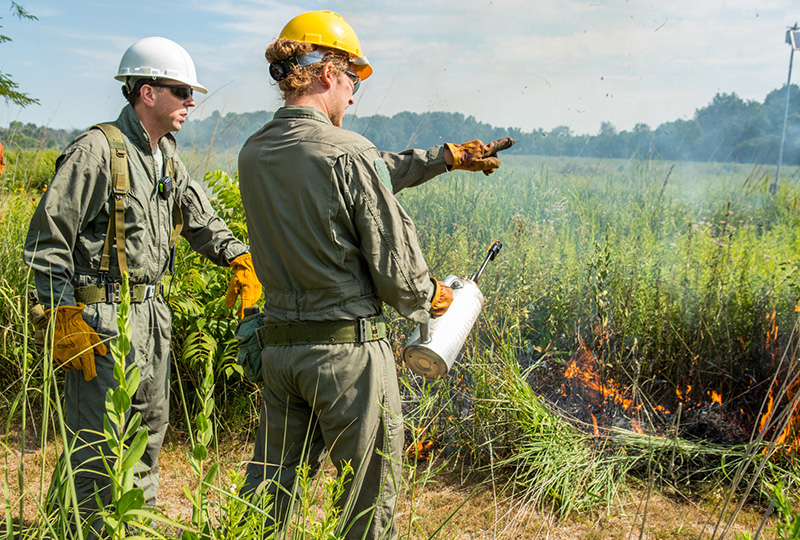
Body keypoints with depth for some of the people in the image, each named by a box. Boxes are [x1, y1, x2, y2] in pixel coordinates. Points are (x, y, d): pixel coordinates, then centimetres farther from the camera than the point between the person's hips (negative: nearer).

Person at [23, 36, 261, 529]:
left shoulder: (167, 157, 12)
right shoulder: (97, 151, -14)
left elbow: (201, 220, 18)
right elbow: (47, 240, -14)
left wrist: (239, 257, 0)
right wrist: (65, 316, -18)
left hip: (152, 312, 9)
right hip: (102, 319, -9)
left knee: (150, 428, 19)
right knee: (97, 445, -2)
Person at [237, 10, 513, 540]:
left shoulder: (253, 154, 6)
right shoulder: (347, 153, -18)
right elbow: (396, 268, -15)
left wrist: (447, 156, 21)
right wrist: (430, 297, 7)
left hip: (279, 344, 7)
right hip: (349, 348, -7)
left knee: (271, 482, 19)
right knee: (369, 496, 10)